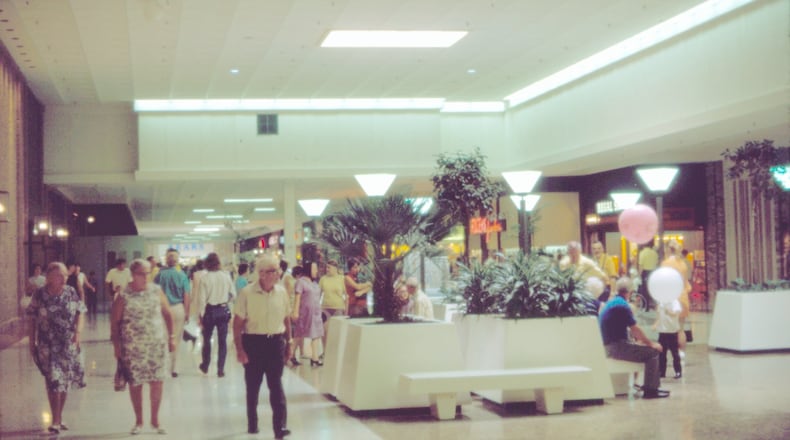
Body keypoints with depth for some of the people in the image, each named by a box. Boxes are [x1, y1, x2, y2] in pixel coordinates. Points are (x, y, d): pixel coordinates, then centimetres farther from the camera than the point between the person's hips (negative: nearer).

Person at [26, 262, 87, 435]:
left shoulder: (71, 292, -1)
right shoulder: (39, 294, -6)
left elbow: (80, 312, 4)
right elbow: (33, 320, 0)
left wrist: (78, 332, -11)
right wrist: (32, 342, 1)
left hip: (68, 344, 3)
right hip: (47, 346, -3)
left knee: (65, 381, 10)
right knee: (54, 381, -10)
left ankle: (59, 418, 23)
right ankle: (55, 421, -6)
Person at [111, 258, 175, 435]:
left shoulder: (157, 291, 2)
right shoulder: (123, 295, -5)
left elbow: (167, 314, 8)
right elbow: (115, 322, -3)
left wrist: (171, 337, 5)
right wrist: (117, 346, -6)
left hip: (157, 344, 2)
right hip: (133, 347, -2)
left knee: (157, 382, 2)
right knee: (135, 383, 6)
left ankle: (155, 419, 17)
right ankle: (138, 421, 21)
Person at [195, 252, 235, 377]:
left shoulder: (204, 278, -13)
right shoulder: (226, 276, -6)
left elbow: (201, 299, -12)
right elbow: (233, 294, 2)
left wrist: (200, 315, -4)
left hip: (209, 311, -1)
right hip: (223, 310, 1)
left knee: (206, 339, 17)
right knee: (222, 341, 7)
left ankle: (205, 366, 31)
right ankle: (220, 369, 6)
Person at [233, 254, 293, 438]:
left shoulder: (282, 292, 2)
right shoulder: (247, 293, -10)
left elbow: (286, 319, 11)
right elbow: (238, 323, -7)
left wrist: (289, 343, 10)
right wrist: (239, 349, -11)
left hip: (276, 342, 2)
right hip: (253, 342, -2)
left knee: (276, 385, -3)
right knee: (253, 385, 11)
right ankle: (252, 423, 27)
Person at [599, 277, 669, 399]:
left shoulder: (611, 302, 16)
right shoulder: (622, 305, -15)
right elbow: (635, 330, -14)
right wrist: (651, 343, -3)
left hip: (610, 346, 10)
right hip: (617, 347, -10)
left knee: (650, 348, 17)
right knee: (652, 352, -9)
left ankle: (654, 386, 19)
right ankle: (650, 390, -6)